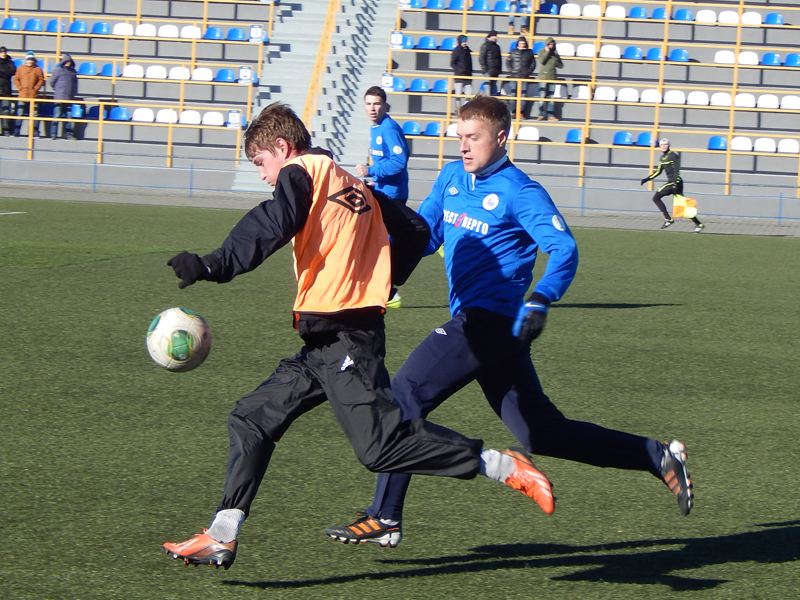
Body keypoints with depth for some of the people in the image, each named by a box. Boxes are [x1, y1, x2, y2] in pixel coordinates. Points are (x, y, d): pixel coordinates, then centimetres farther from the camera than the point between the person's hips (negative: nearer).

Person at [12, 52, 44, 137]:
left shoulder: (38, 69, 4)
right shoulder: (20, 68, 7)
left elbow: (41, 80, 4)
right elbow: (16, 79, 9)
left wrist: (35, 88, -6)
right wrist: (20, 88, -3)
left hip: (33, 95, -1)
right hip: (22, 95, 1)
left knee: (35, 114, -3)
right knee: (19, 114, 0)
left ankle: (35, 132, 2)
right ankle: (16, 132, 4)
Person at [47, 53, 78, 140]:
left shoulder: (73, 71, 11)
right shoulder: (58, 70, -3)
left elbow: (75, 83, 19)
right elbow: (51, 81, 3)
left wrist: (74, 93, 12)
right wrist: (57, 90, 8)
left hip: (69, 98, 5)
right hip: (59, 97, -5)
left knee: (69, 116, 6)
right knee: (57, 115, -4)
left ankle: (68, 134, 11)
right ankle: (53, 133, 1)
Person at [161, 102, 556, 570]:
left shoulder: (300, 172, -1)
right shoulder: (356, 185, 21)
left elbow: (272, 228, -19)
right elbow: (417, 232, 20)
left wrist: (212, 267, -22)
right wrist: (379, 286, 28)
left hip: (341, 335, -10)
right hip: (327, 345, 10)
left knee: (382, 445, -13)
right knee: (253, 419, 10)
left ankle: (503, 466, -8)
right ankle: (221, 538, 7)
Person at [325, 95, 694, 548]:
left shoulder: (519, 194, -9)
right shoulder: (452, 178, 14)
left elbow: (565, 251, -17)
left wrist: (540, 301, -33)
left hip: (492, 321, -9)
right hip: (476, 323, 9)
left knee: (405, 396, -11)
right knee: (541, 433, 9)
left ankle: (384, 519, -7)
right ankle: (660, 458, 15)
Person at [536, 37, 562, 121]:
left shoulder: (555, 53, 12)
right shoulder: (541, 52, 5)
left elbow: (560, 65, 10)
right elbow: (541, 61, -13)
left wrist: (555, 60, -6)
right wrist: (547, 52, -10)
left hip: (552, 78, 3)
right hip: (543, 77, -3)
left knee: (551, 97, 3)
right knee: (542, 97, -9)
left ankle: (551, 115, 4)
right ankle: (541, 115, -8)